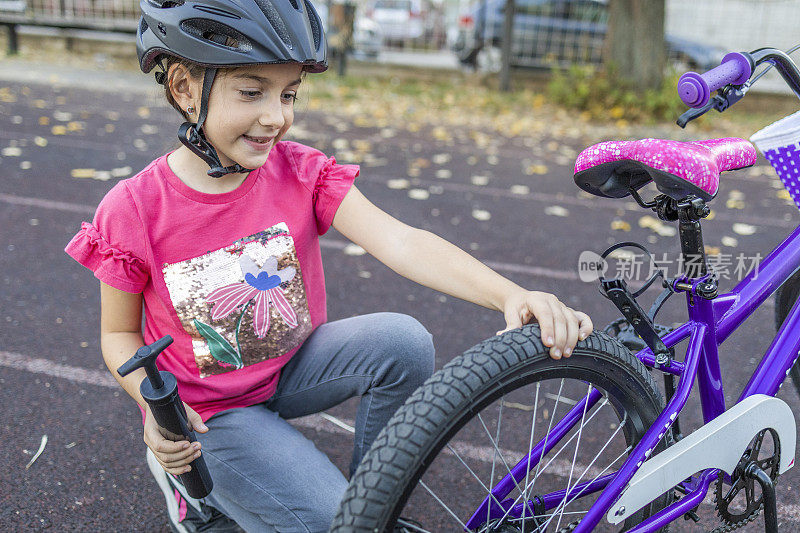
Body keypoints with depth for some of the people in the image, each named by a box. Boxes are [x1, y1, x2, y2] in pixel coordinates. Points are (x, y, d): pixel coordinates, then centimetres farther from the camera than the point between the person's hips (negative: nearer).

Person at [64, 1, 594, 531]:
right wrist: (157, 413, -24)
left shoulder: (302, 173, -13)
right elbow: (119, 333, -5)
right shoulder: (134, 211, -19)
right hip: (207, 411, -3)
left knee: (404, 341, -23)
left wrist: (510, 295, -42)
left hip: (293, 366, 4)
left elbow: (399, 241, -27)